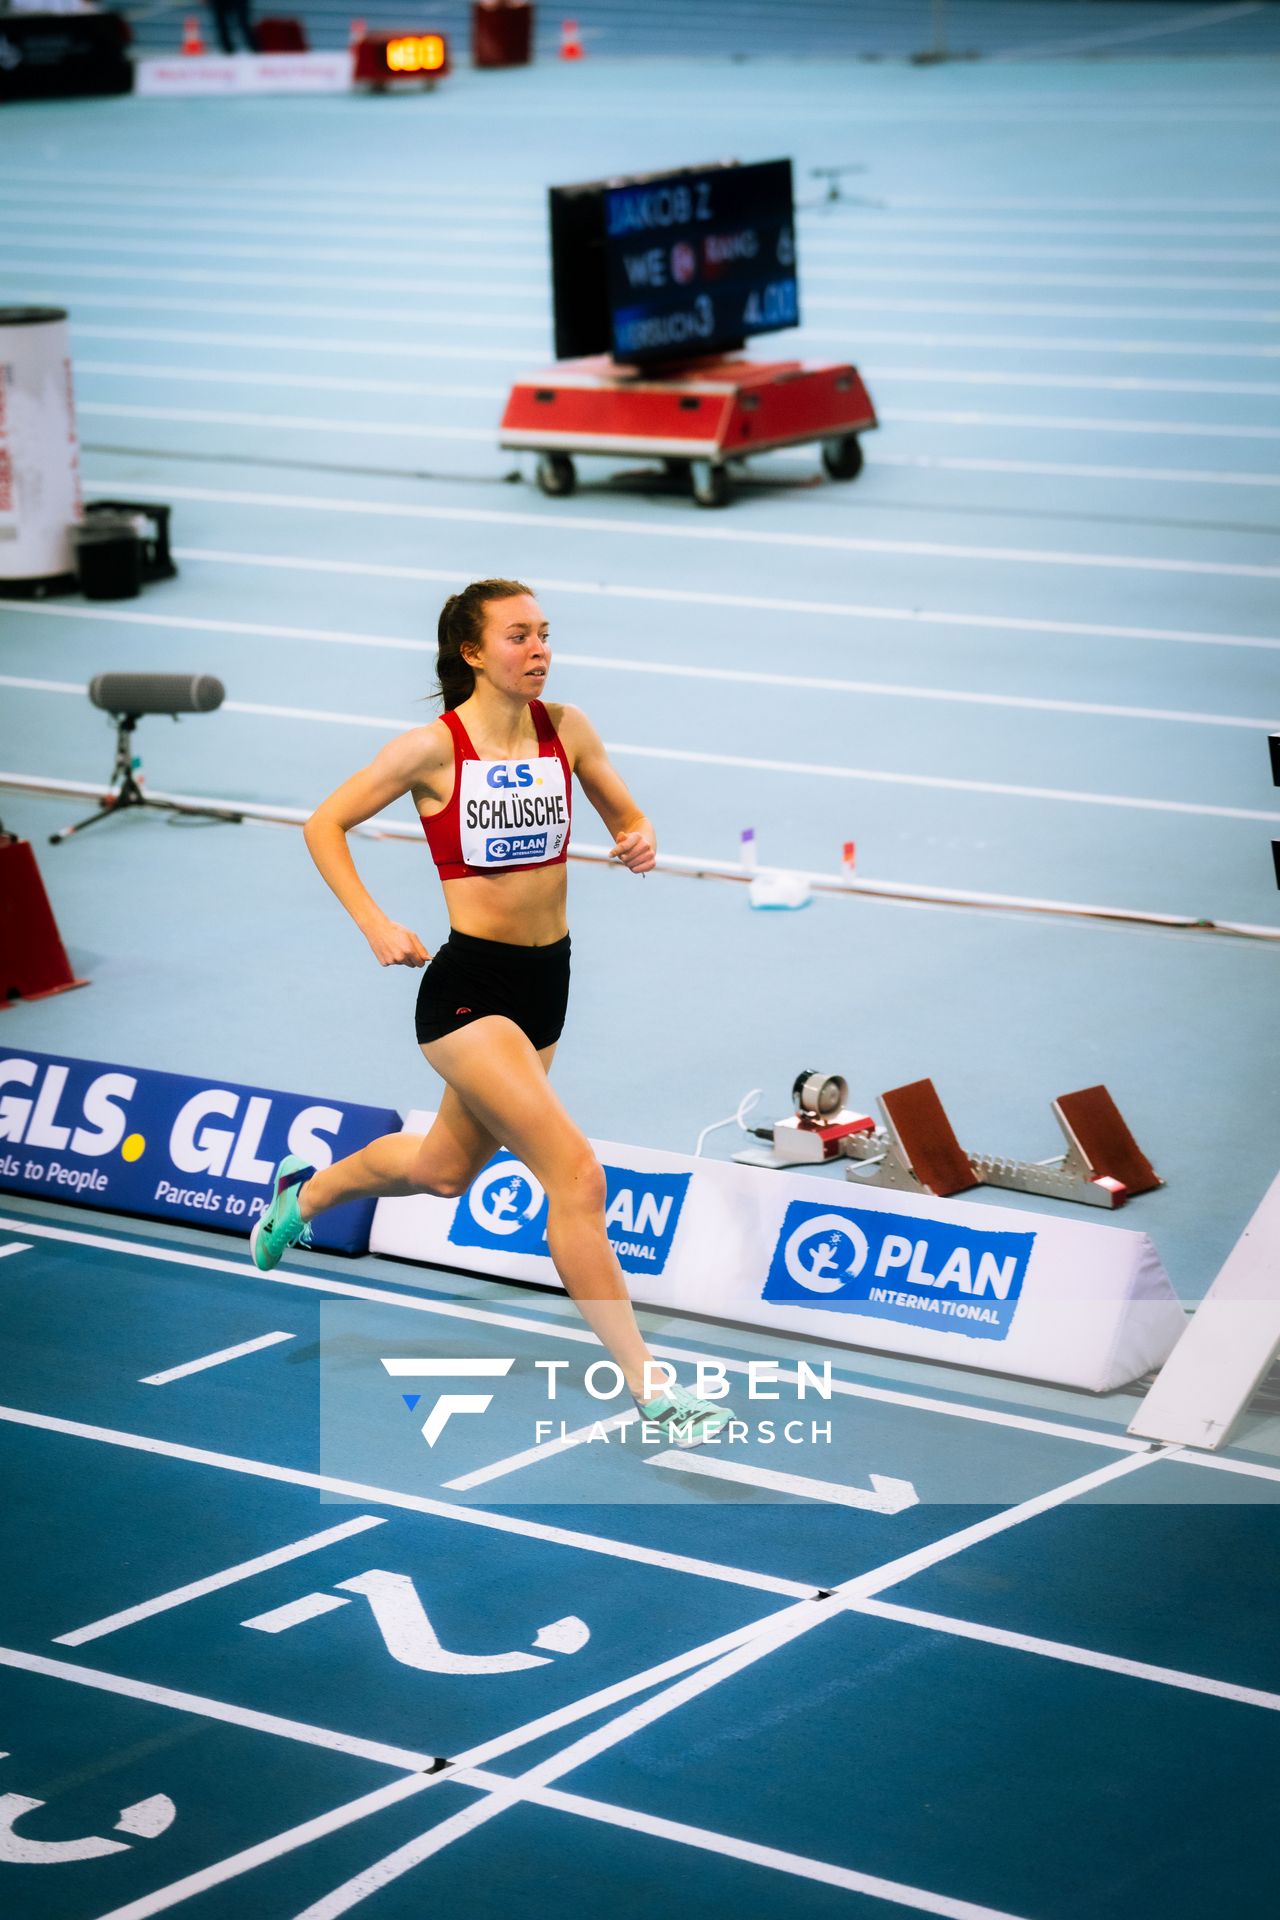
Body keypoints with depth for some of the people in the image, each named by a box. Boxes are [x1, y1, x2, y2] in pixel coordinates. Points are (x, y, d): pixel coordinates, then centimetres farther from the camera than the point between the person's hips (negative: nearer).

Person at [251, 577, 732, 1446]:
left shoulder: (567, 730, 0)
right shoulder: (432, 748, -12)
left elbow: (628, 816, 14)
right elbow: (324, 825, -2)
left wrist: (640, 844, -10)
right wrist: (377, 927, -12)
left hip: (547, 981, 7)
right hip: (469, 984, -7)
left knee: (445, 1166, 25)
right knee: (576, 1172, -17)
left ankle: (307, 1191, 55)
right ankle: (647, 1383, -12)